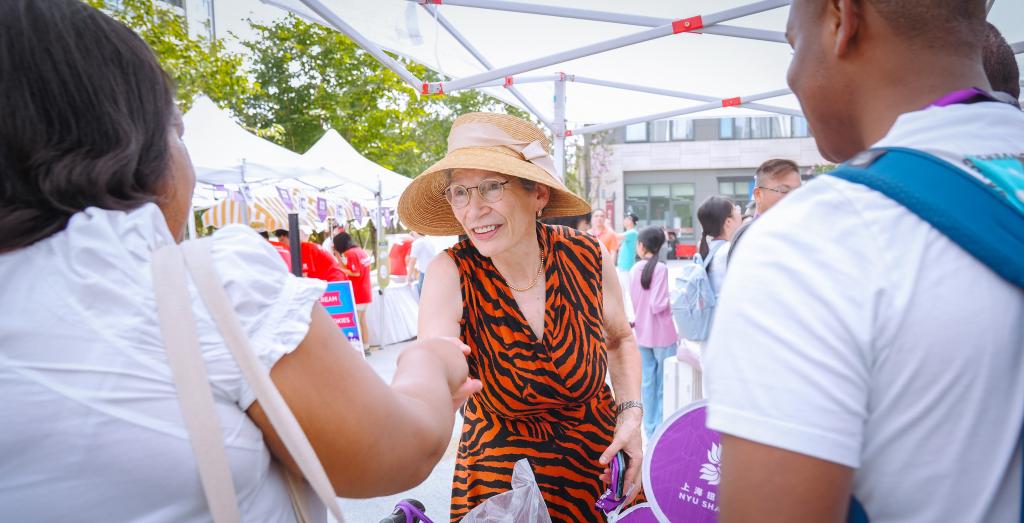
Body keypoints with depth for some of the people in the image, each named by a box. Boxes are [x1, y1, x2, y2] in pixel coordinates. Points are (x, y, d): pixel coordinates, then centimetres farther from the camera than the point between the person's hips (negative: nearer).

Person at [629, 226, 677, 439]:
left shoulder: (634, 270, -1)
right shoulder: (661, 269, -16)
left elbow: (634, 302, 7)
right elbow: (658, 305, -20)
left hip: (642, 334, 5)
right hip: (662, 335, -5)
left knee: (648, 382, 13)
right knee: (665, 384, 7)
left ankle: (650, 428, 22)